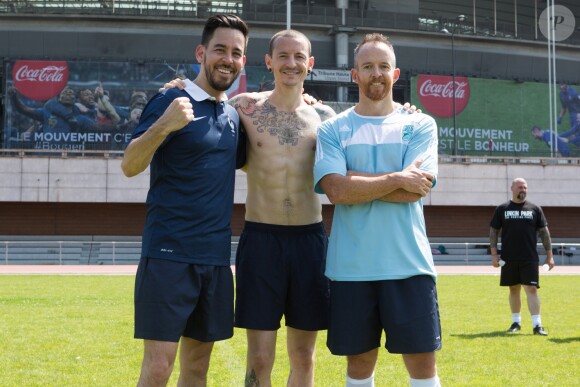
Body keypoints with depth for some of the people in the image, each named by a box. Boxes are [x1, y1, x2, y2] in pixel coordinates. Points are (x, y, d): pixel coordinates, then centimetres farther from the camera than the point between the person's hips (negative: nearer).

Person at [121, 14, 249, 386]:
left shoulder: (234, 115, 12)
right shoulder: (172, 101, -6)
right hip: (169, 254, -6)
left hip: (216, 258, 6)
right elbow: (130, 166, -12)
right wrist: (163, 126, -32)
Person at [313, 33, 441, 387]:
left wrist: (356, 181, -7)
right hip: (351, 266, 1)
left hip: (409, 263, 0)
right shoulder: (333, 130, 5)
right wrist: (397, 179, -11)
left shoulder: (420, 125, 5)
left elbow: (415, 190, -8)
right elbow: (337, 190, -10)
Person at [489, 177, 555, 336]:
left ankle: (537, 325, -7)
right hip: (509, 259, 1)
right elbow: (493, 232, 6)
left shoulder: (535, 209, 6)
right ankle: (516, 322, 20)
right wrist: (494, 254, -2)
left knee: (532, 289, -7)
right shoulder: (502, 209, 5)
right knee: (514, 290, 9)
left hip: (530, 259, -1)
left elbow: (544, 232, 7)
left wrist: (549, 255, 2)